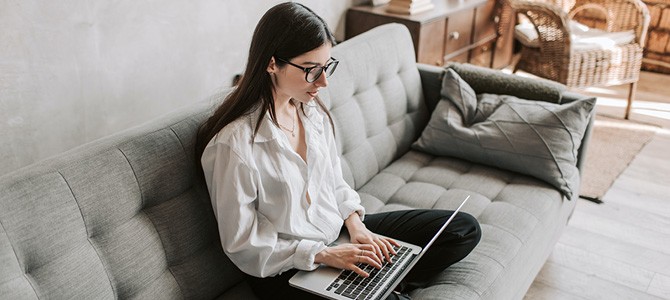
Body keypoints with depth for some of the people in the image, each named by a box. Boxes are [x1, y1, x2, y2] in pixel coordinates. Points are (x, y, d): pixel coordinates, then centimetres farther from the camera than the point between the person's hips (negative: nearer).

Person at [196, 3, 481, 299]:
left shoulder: (313, 110, -2)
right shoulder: (233, 143, -23)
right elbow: (243, 245, -17)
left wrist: (355, 225, -5)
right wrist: (324, 254, -21)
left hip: (339, 232, 8)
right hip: (286, 270, -7)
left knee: (464, 229, 5)